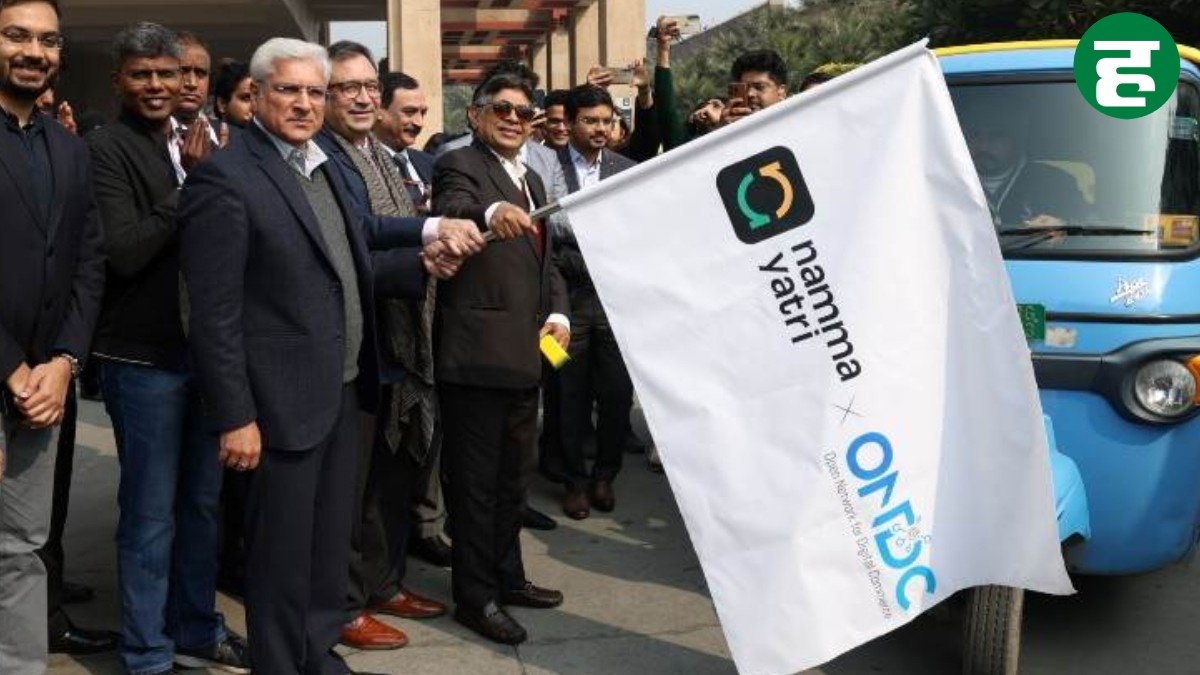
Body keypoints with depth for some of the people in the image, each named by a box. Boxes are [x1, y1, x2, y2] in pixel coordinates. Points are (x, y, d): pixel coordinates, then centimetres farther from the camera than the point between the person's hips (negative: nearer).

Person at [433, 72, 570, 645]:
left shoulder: (531, 180, 19)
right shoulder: (460, 166, -7)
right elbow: (451, 212, -29)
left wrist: (557, 313, 4)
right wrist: (489, 213, -51)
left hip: (524, 353, 9)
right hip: (476, 353, -8)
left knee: (510, 474, 19)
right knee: (476, 479, 0)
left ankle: (506, 577, 33)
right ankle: (475, 596, 11)